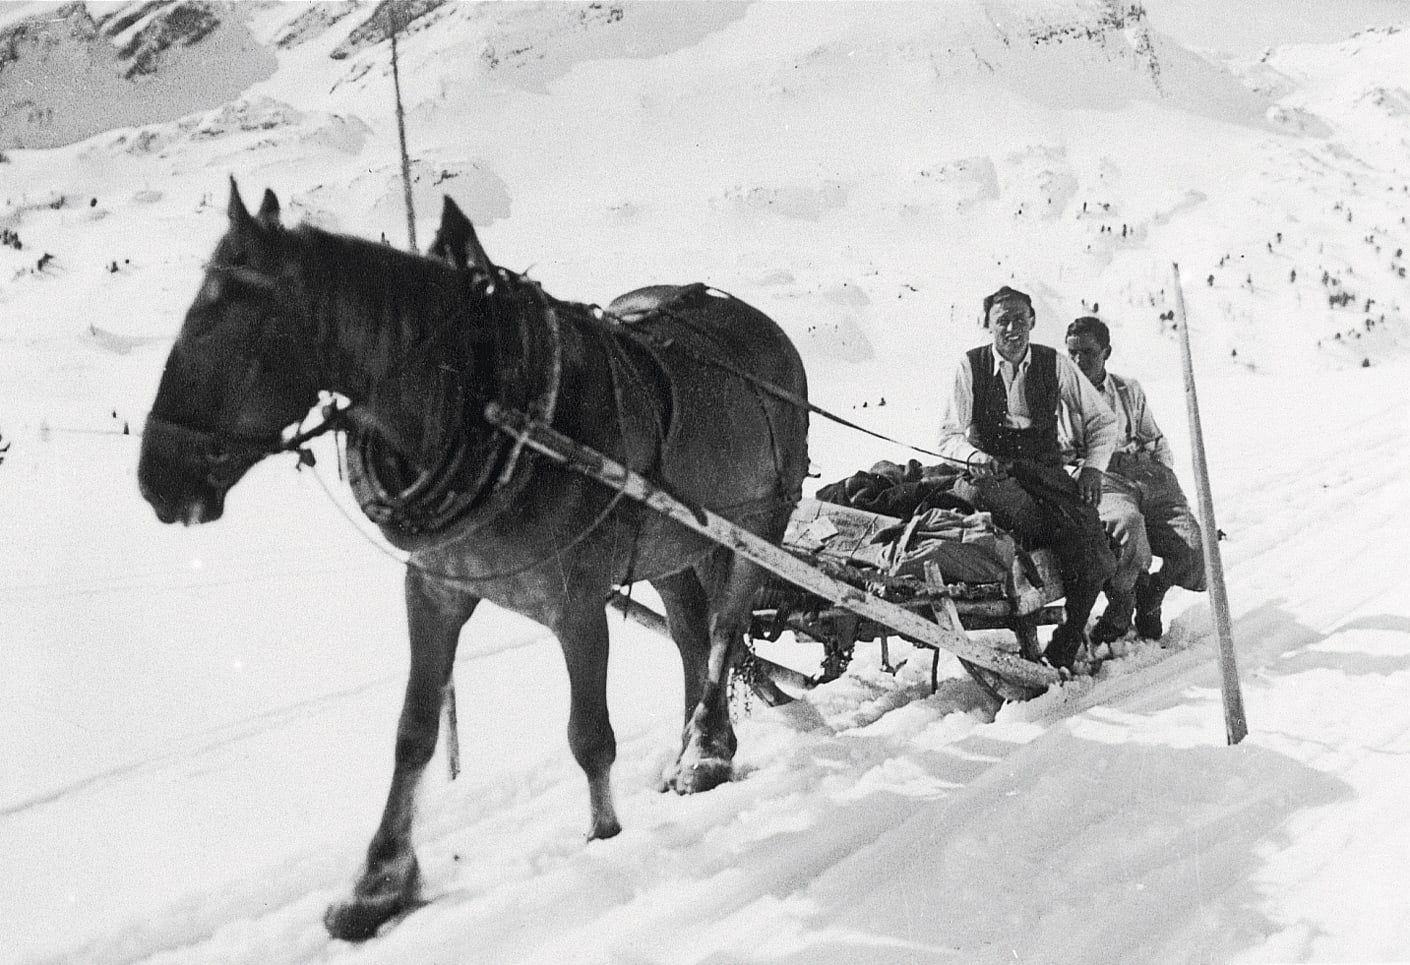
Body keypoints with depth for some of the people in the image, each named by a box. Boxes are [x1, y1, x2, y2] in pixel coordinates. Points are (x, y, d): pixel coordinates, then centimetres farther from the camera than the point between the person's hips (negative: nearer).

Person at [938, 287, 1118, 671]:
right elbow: (949, 436, 6)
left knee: (1092, 559, -24)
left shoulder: (1054, 364, 8)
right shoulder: (971, 366, 4)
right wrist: (975, 457, -15)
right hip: (993, 473, -1)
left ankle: (1063, 651, -3)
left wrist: (1093, 467, 0)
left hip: (1046, 471, 1)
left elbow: (1102, 421, 15)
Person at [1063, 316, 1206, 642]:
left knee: (1192, 549, -22)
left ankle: (1149, 599, 9)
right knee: (1127, 523, -40)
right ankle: (1120, 607, -15)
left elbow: (1158, 443, 30)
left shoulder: (1129, 391, 27)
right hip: (1100, 483, -3)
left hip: (1150, 479, 4)